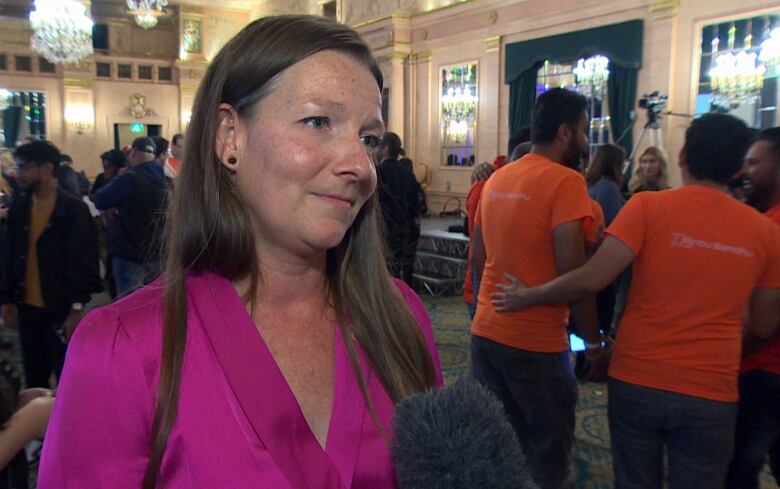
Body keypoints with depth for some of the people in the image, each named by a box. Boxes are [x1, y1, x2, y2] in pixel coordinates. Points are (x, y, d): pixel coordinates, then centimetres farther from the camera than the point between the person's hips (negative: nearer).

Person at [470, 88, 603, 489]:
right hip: (538, 343, -7)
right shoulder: (566, 181, -13)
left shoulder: (497, 179, 9)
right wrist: (593, 339, -8)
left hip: (485, 333, 7)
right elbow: (572, 271, -19)